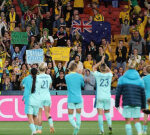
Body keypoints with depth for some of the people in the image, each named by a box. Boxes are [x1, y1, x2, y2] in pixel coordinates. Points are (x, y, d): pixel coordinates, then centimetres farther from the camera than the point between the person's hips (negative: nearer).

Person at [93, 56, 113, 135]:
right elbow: (109, 70, 25)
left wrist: (101, 62, 14)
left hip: (99, 97, -2)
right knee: (107, 112, 18)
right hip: (107, 97, 2)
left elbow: (94, 68, 14)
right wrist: (104, 63, 23)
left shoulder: (98, 75, -5)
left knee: (100, 114, -2)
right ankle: (109, 124, -6)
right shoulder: (109, 75, 0)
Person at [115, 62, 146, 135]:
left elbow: (118, 92, 0)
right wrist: (143, 106, 18)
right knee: (137, 121, 6)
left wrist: (117, 104, 5)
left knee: (128, 121, 5)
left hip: (127, 104, -1)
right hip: (137, 104, 1)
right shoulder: (140, 80, 9)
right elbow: (143, 94, 10)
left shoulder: (122, 79, 5)